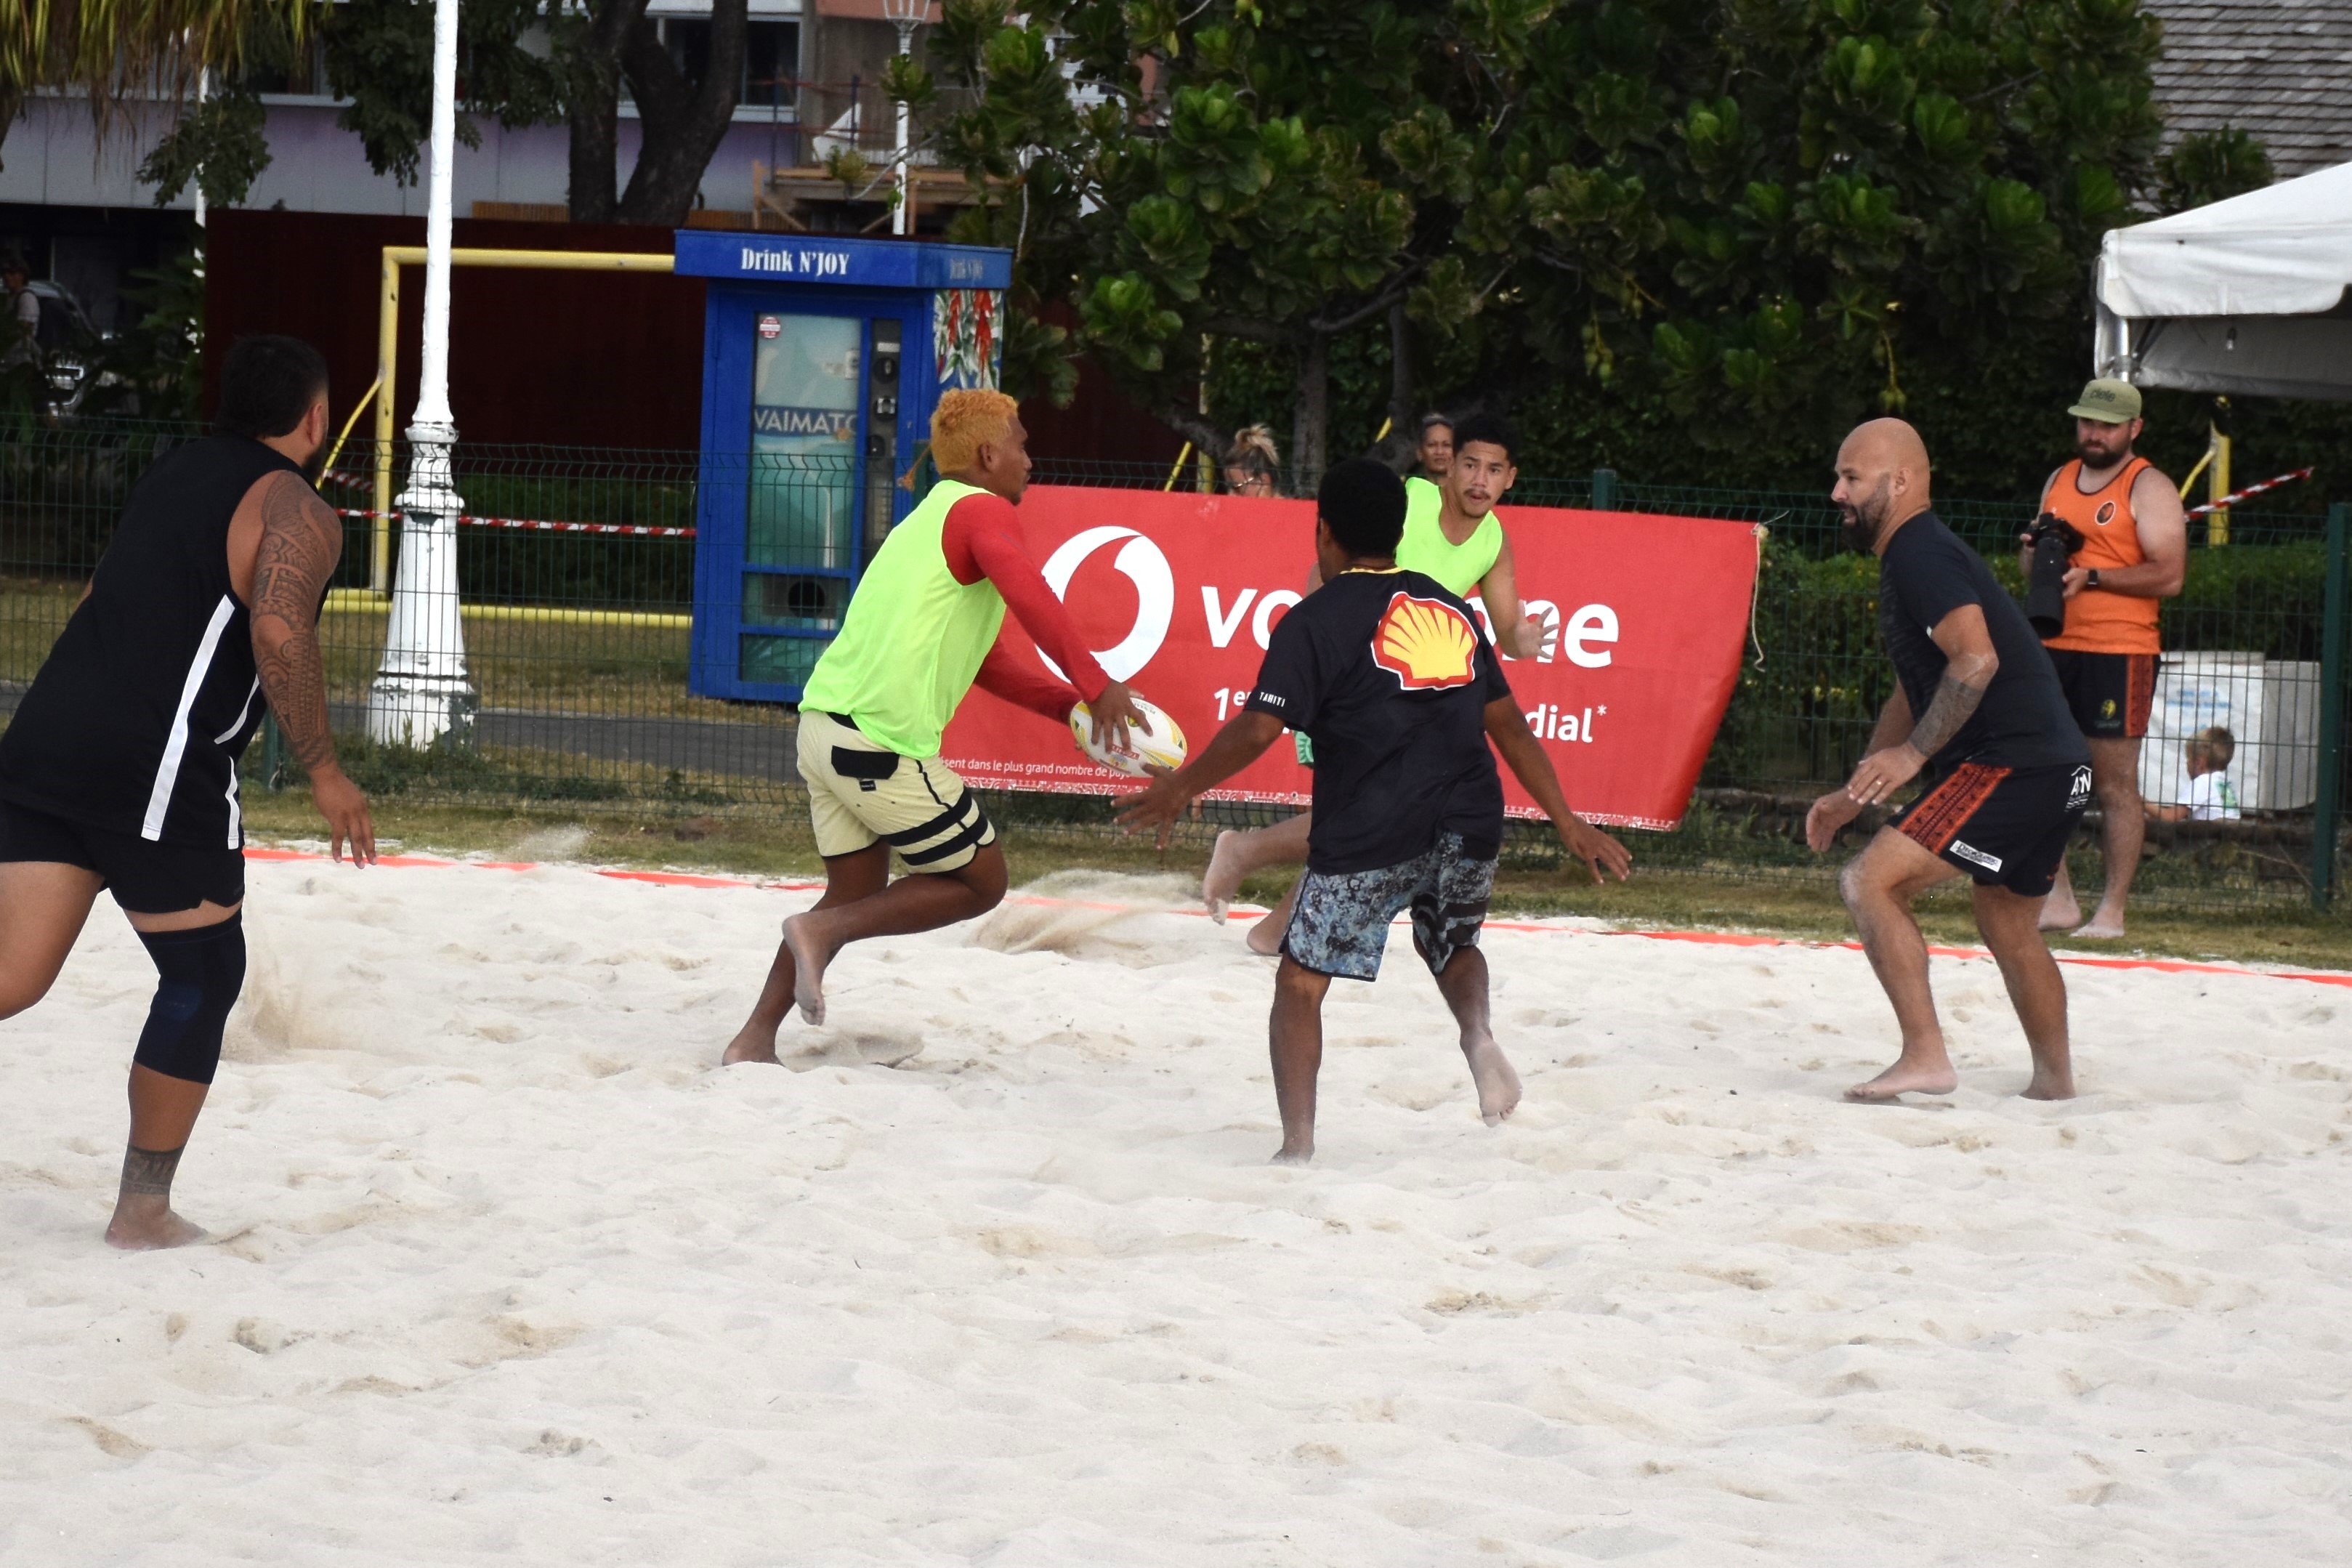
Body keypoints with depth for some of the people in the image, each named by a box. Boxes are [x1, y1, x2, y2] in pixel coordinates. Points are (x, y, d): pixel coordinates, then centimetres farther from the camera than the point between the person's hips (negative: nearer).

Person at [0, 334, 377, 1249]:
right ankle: (143, 1207, 16)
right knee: (203, 976, 12)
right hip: (155, 769, -7)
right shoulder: (298, 513, -2)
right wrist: (324, 771, -13)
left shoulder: (174, 475, 22)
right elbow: (279, 631, -19)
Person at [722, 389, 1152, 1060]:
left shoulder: (928, 521, 27)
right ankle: (824, 929, -7)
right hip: (884, 744, -9)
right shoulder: (982, 512, -4)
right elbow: (1029, 596, -25)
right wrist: (1097, 686, -28)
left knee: (857, 891, 19)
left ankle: (756, 1035, 12)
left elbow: (983, 661, 31)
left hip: (825, 722, 9)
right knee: (980, 884, 4)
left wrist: (1067, 706, 21)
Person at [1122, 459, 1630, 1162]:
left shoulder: (1316, 621, -2)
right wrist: (1565, 822, 22)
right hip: (1468, 827, 5)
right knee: (1453, 947, 30)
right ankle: (1479, 1033, -2)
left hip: (1369, 837, -5)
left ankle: (1297, 1147, -4)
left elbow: (1256, 731, -10)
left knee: (1301, 982, 6)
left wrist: (1181, 788, 4)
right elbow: (1508, 725, 17)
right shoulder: (1451, 610, 15)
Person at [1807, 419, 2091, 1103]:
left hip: (2011, 766, -11)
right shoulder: (1915, 556, 22)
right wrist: (1854, 794, 29)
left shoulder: (1922, 555, -11)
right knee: (2009, 927, 27)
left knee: (1870, 881, -15)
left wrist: (1914, 753, -22)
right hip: (2055, 771, 11)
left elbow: (1975, 661, -25)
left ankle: (1925, 1058, -19)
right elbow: (1915, 693, 32)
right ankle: (2056, 1079, 39)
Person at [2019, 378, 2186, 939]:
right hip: (2052, 647, 7)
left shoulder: (2148, 489, -4)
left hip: (2118, 653, -7)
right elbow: (2033, 556, 27)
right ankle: (2058, 900, 11)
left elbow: (2168, 576, -12)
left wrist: (2091, 577, -20)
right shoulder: (2059, 481, 17)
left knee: (2115, 783, -4)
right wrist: (2036, 552, 3)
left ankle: (2112, 910, -2)